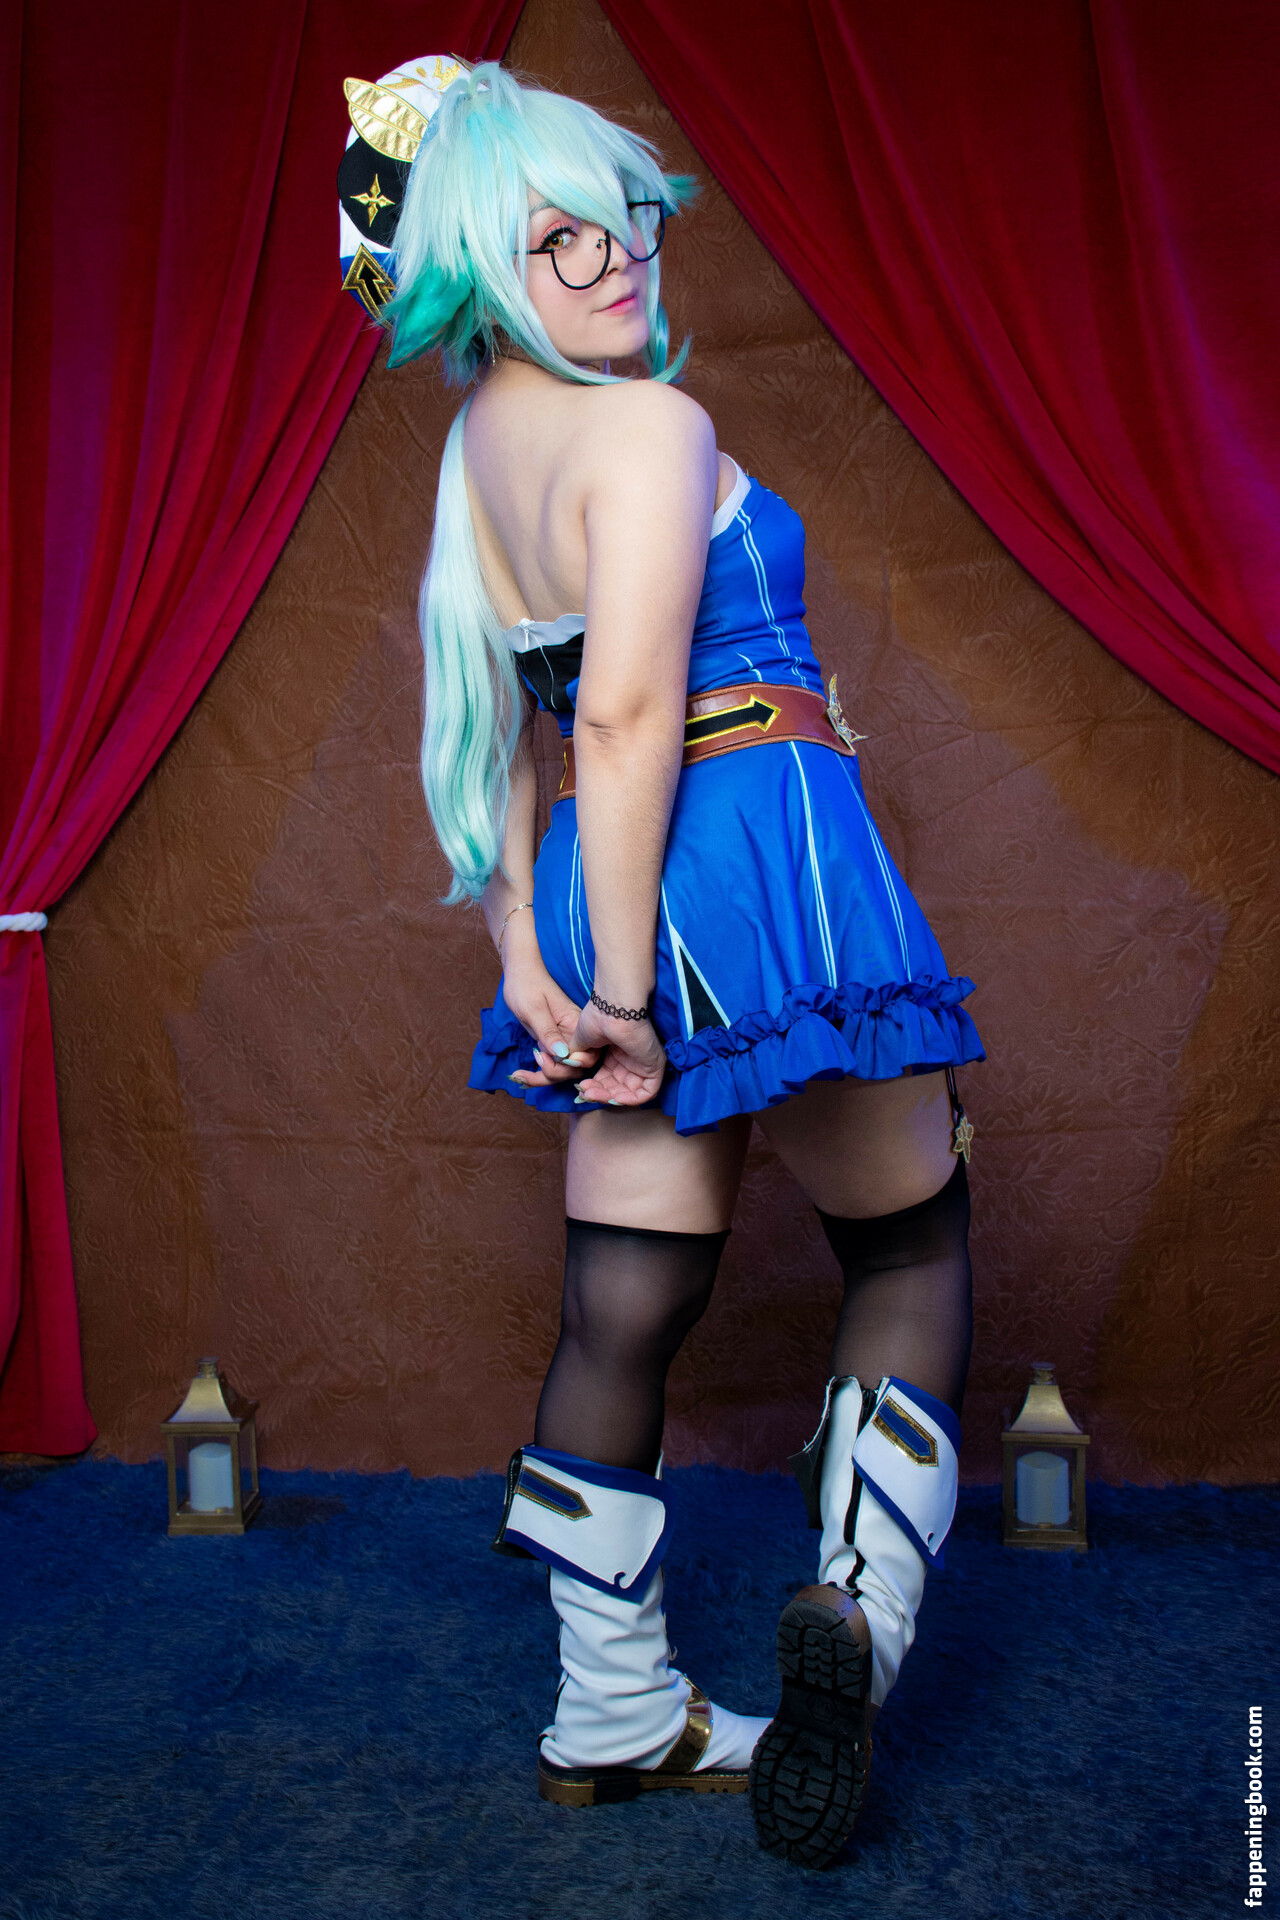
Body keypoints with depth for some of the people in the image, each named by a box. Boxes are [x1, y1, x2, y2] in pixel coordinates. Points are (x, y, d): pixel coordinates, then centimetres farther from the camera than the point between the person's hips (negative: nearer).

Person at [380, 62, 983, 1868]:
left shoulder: (473, 450, 16)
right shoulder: (651, 428, -11)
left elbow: (480, 737, 12)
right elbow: (627, 713, -22)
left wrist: (531, 968, 8)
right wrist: (627, 992, -18)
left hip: (627, 900, 8)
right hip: (765, 861, -8)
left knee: (625, 1310, 11)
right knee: (914, 1245, 13)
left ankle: (612, 1718, 24)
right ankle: (856, 1600, -2)